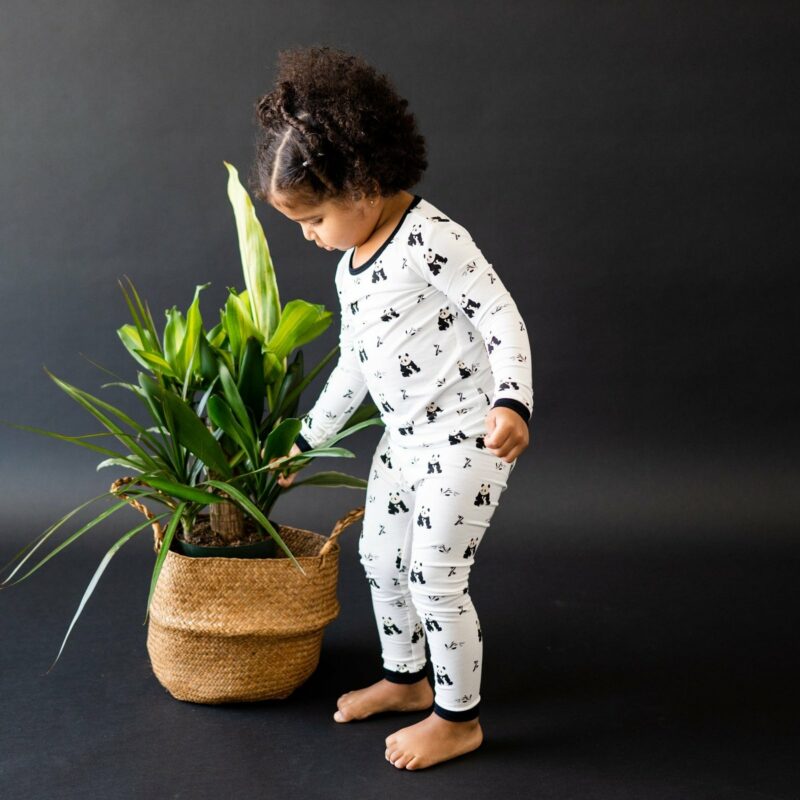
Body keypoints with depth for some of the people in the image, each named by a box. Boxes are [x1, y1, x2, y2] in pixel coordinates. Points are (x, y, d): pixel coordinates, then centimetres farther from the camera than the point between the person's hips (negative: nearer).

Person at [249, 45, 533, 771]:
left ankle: (458, 719, 18)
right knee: (380, 555, 18)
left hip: (466, 437, -9)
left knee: (436, 579, -2)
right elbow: (354, 365, 18)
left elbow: (502, 316, -18)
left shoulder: (431, 237, -19)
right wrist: (302, 443, 23)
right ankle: (405, 678, 40)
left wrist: (512, 404, -32)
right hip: (404, 438, 9)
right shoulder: (350, 267, 9)